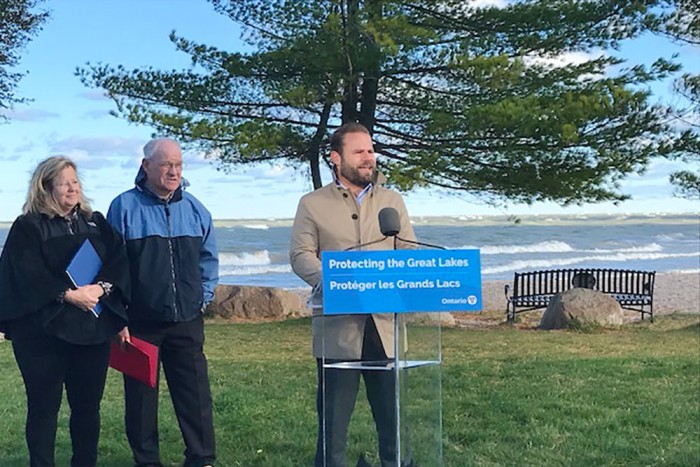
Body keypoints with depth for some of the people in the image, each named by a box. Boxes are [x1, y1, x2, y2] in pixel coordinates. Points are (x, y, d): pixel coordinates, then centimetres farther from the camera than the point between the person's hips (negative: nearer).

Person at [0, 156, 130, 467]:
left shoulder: (95, 222, 13)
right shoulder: (28, 227, 0)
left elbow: (120, 260, 2)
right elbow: (28, 275, -12)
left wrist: (100, 288, -15)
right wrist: (69, 295, -20)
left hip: (93, 328, 4)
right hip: (44, 329, -4)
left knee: (88, 405, 9)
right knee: (44, 406, 3)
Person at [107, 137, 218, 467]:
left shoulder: (194, 209, 7)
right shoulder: (125, 206, -4)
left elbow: (208, 258, 18)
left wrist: (204, 295, 8)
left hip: (186, 320, 3)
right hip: (140, 321, -3)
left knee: (195, 393, 5)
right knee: (141, 395, 7)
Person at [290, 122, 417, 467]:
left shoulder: (392, 201, 15)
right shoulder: (313, 204, 5)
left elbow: (410, 253, 11)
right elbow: (300, 255, -2)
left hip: (385, 321, 3)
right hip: (337, 325, -2)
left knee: (392, 409, 7)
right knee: (334, 411, 4)